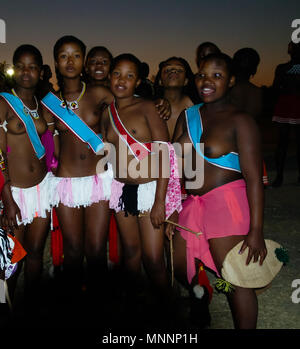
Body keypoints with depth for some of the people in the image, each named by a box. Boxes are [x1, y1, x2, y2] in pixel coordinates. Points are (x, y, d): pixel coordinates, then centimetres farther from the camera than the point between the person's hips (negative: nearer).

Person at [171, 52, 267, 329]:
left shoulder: (240, 121, -9)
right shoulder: (187, 116, 10)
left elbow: (254, 178, -14)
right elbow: (177, 167, 12)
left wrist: (256, 231, -18)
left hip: (226, 203, -7)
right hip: (192, 203, 7)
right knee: (178, 266, 21)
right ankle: (198, 291, 52)